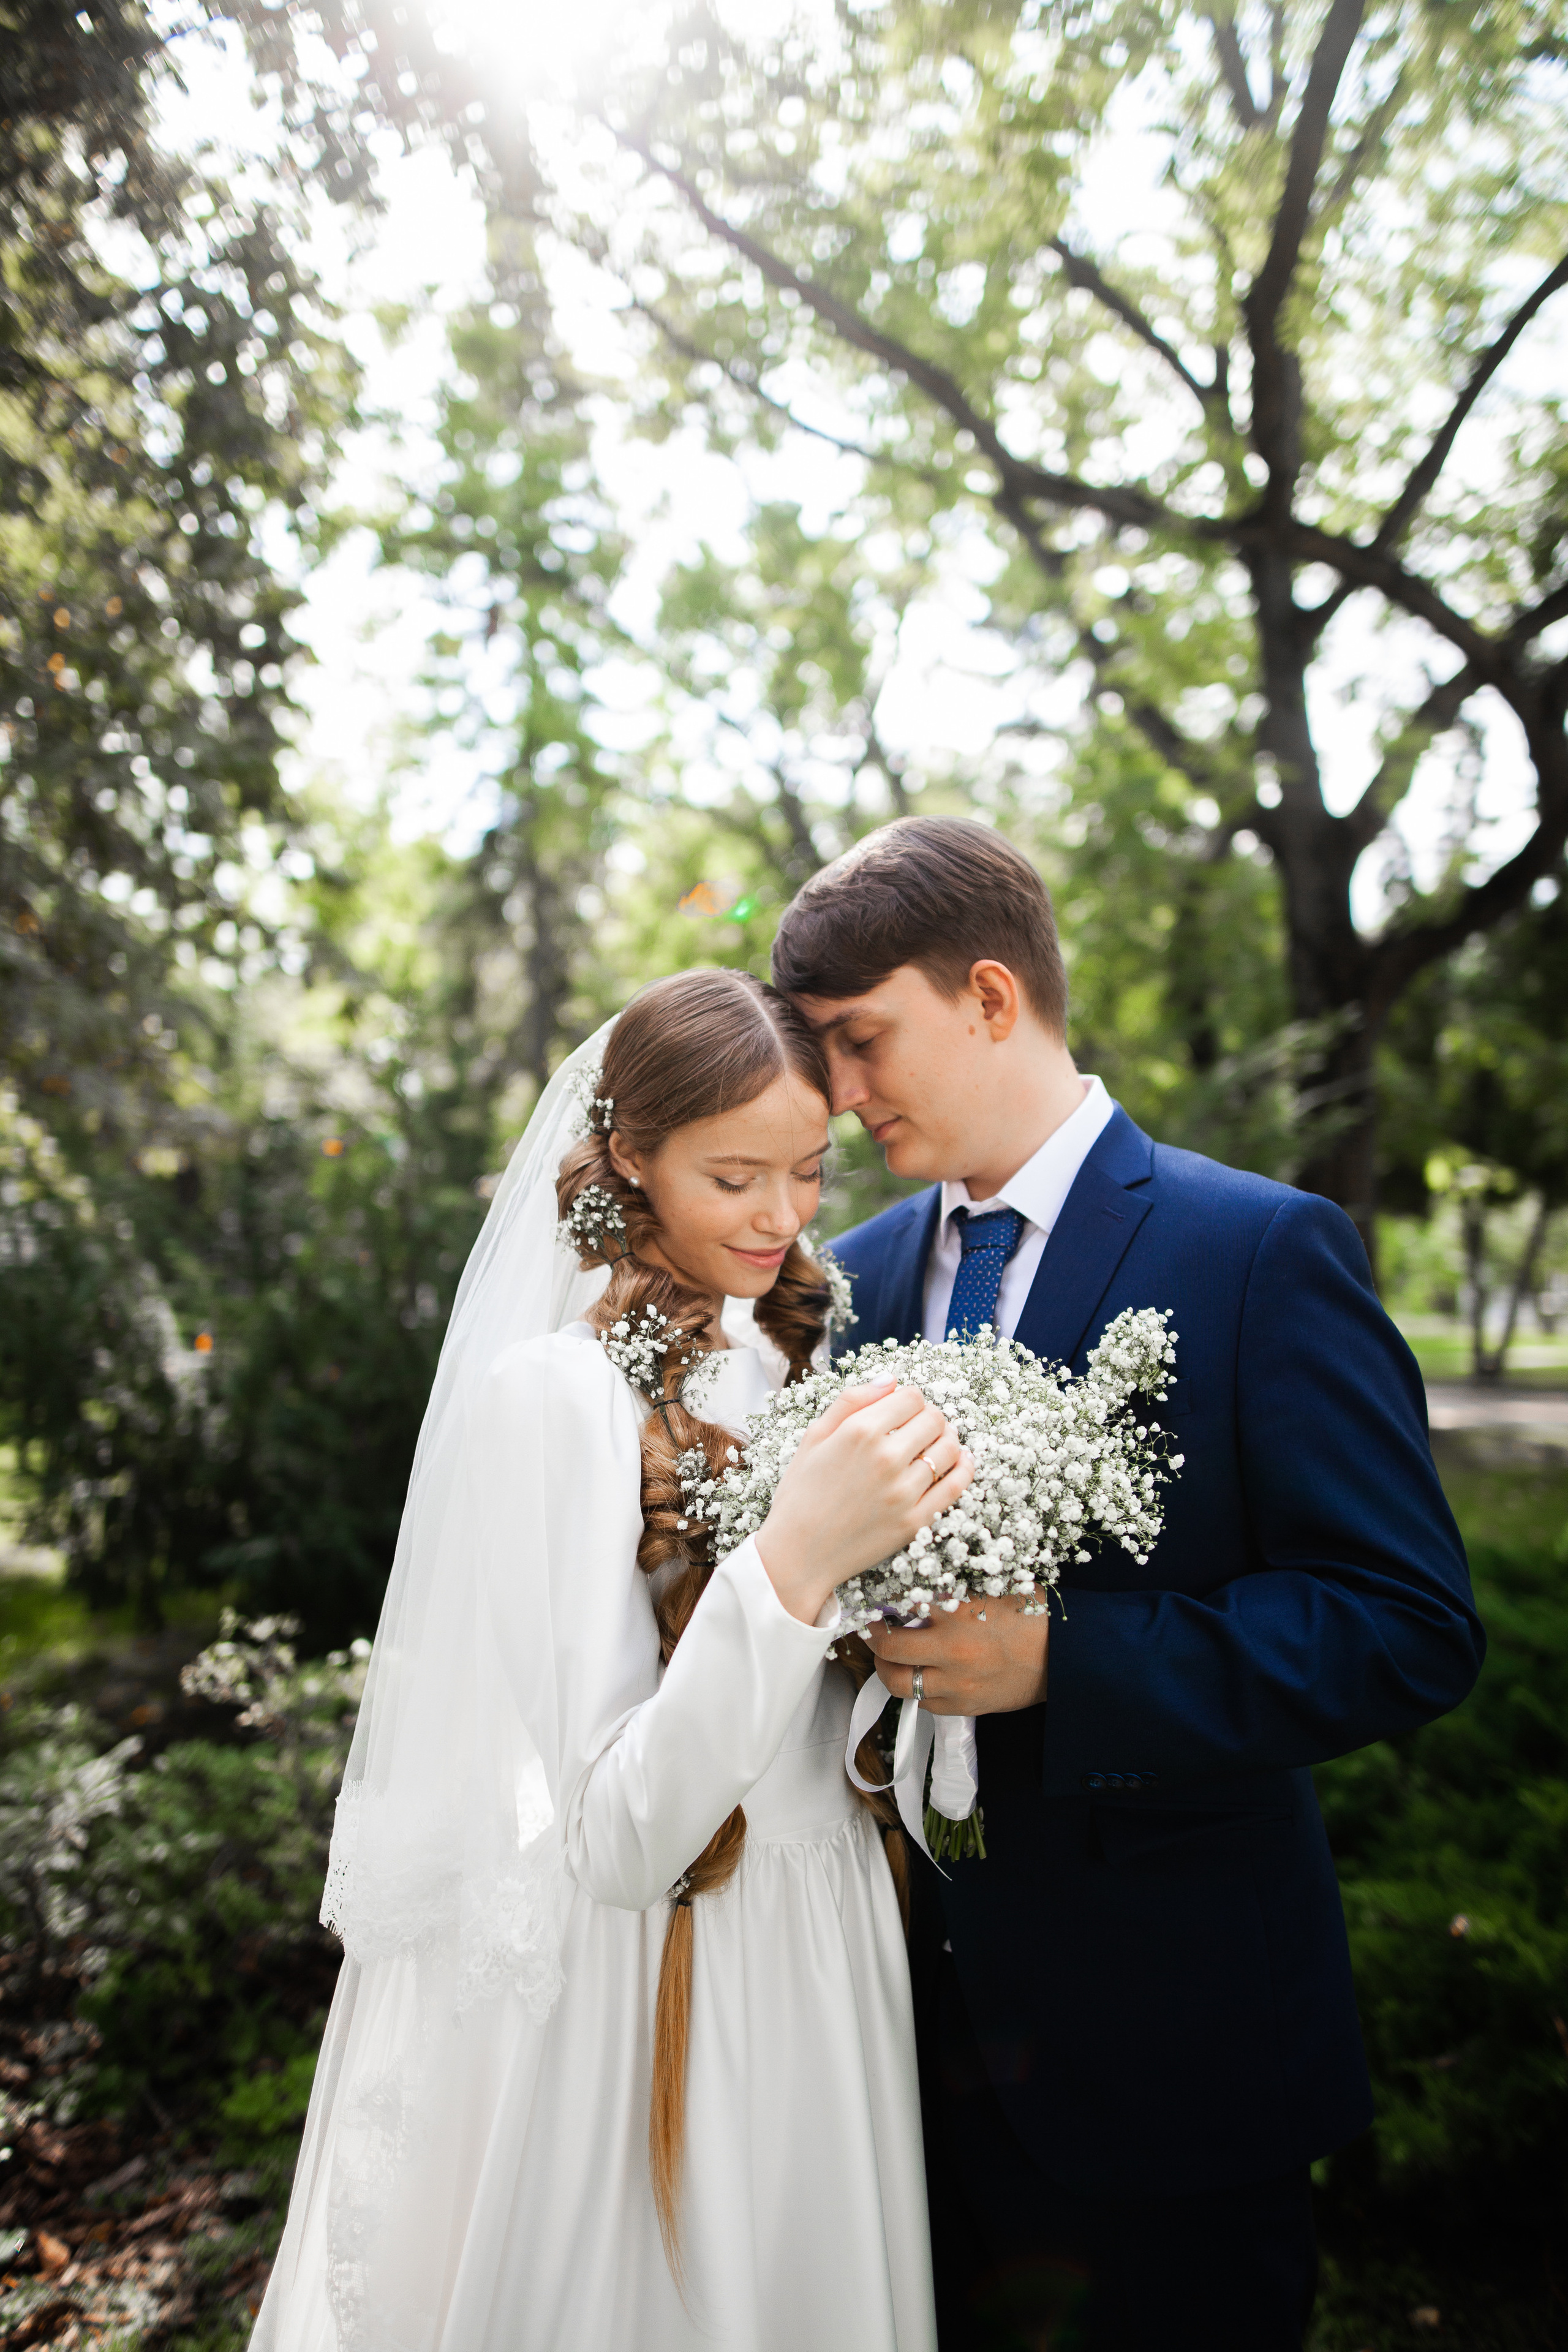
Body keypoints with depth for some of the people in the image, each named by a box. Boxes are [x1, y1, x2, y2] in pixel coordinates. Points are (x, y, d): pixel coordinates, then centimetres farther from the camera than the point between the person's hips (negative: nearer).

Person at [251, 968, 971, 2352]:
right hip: (657, 1995, -7)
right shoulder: (553, 1391, -21)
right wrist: (793, 1562, -37)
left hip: (832, 1973, 7)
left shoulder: (800, 1359, 1)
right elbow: (623, 1838, -25)